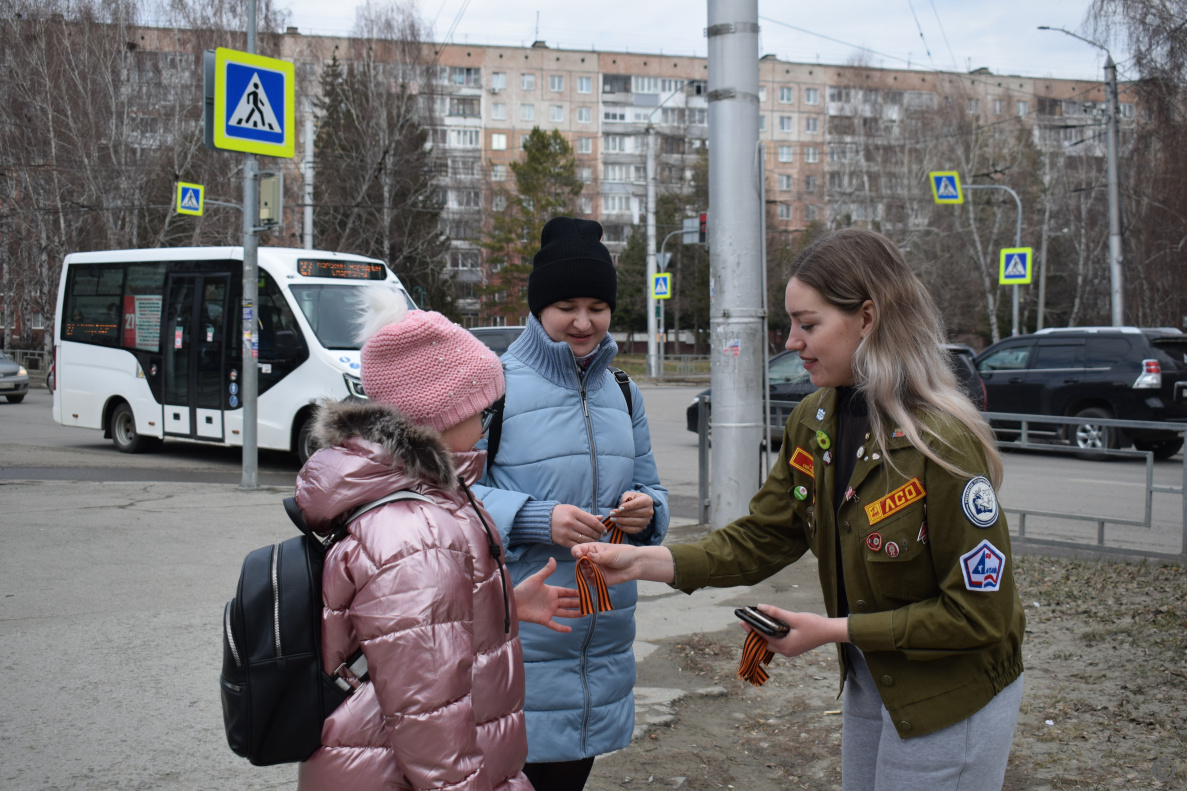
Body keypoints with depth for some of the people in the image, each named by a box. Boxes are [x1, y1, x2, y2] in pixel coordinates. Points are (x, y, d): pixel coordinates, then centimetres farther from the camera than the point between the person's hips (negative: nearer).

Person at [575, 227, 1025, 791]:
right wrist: (643, 561, -14)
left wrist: (835, 629, -22)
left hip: (949, 701, -7)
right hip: (867, 682, 7)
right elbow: (760, 538, -1)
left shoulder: (943, 444, -26)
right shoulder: (814, 423, -3)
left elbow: (978, 612, -23)